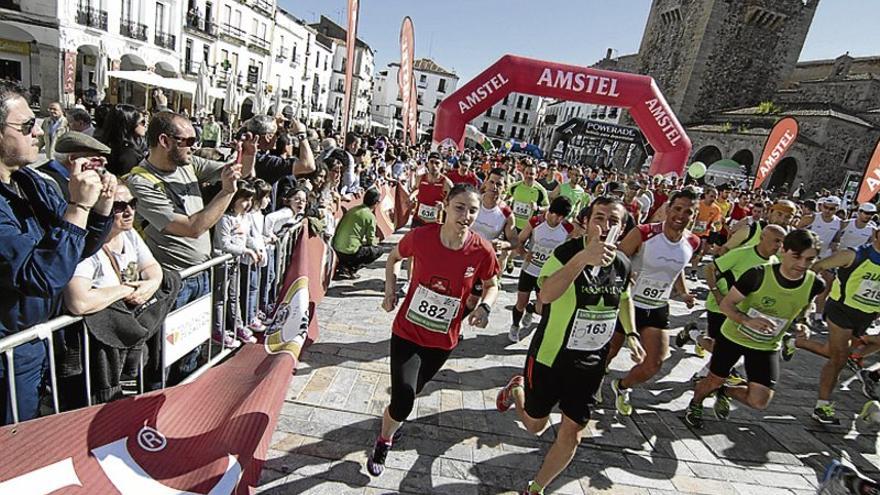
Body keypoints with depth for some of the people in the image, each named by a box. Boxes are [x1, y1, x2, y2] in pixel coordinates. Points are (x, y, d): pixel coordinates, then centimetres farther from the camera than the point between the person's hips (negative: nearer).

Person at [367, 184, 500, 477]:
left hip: (443, 341, 2)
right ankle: (383, 443, 25)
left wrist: (485, 307, -17)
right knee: (403, 400, -10)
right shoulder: (421, 236, -19)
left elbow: (491, 285, 2)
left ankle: (393, 419, 59)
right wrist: (390, 291, -9)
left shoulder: (482, 251, -17)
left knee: (414, 388, 23)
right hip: (407, 331, -2)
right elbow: (394, 257, 3)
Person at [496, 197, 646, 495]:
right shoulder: (566, 253, -22)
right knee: (535, 426, 15)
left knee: (572, 435, 10)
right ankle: (517, 389, 48)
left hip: (591, 364, 5)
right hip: (550, 357, -4)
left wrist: (631, 333, 7)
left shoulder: (622, 263, -3)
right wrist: (583, 258, -53)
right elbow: (546, 295, -42)